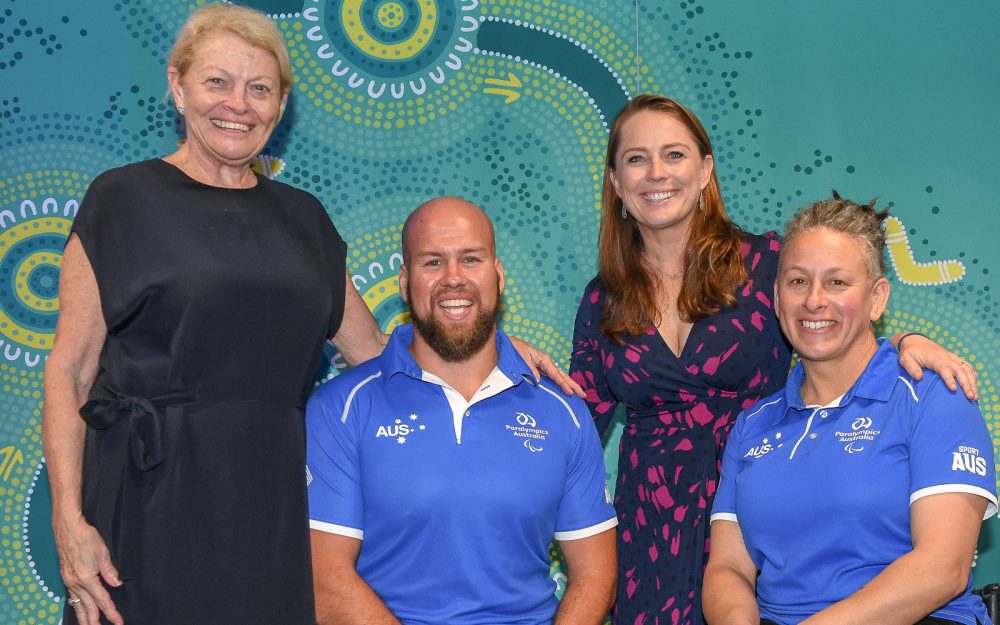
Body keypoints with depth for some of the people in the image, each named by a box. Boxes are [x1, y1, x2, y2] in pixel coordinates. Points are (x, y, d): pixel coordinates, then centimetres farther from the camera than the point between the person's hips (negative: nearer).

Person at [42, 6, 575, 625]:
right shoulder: (124, 198, 0)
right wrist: (68, 520, -14)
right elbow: (69, 370, -5)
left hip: (271, 504, 4)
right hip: (148, 503, -4)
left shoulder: (302, 218, 13)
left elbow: (373, 348, 18)